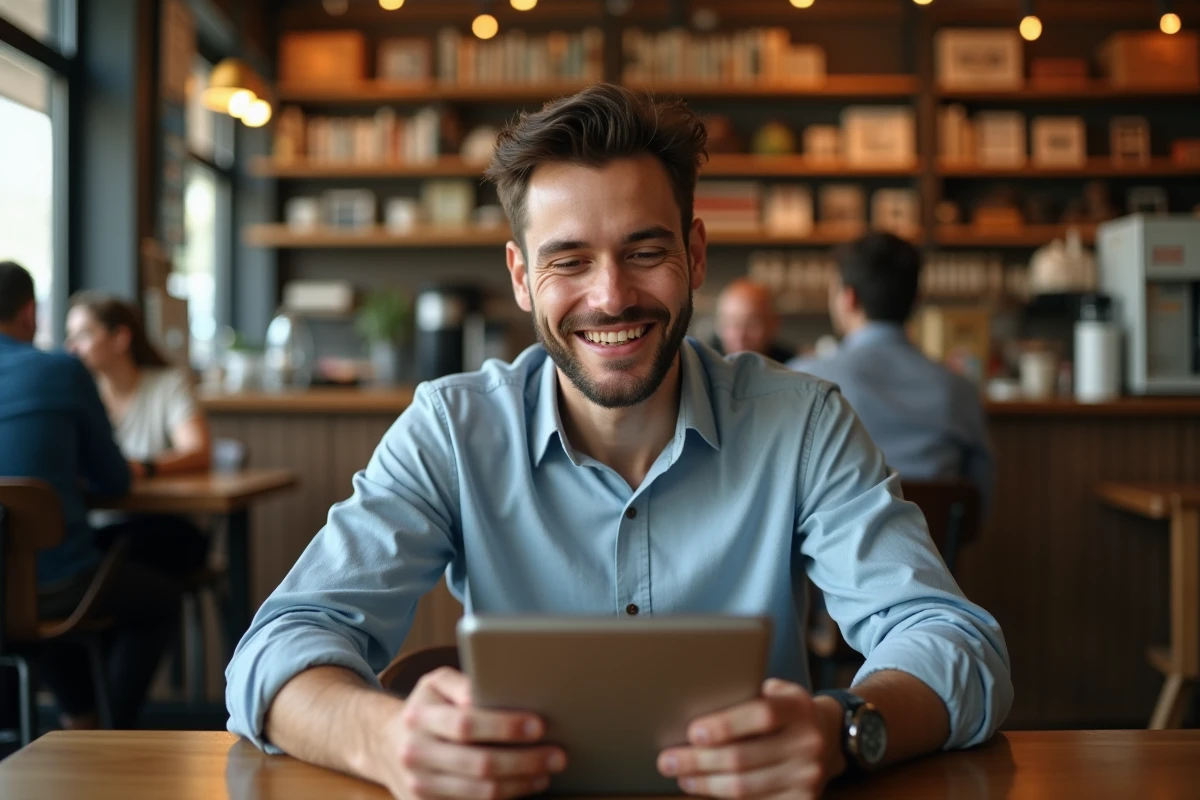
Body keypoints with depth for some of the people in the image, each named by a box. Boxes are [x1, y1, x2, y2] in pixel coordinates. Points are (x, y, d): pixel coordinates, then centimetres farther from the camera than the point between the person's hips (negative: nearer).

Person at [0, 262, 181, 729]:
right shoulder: (64, 373, -7)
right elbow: (115, 482, 2)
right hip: (59, 585, -5)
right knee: (160, 599, 25)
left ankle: (82, 721, 45)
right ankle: (114, 731, 23)